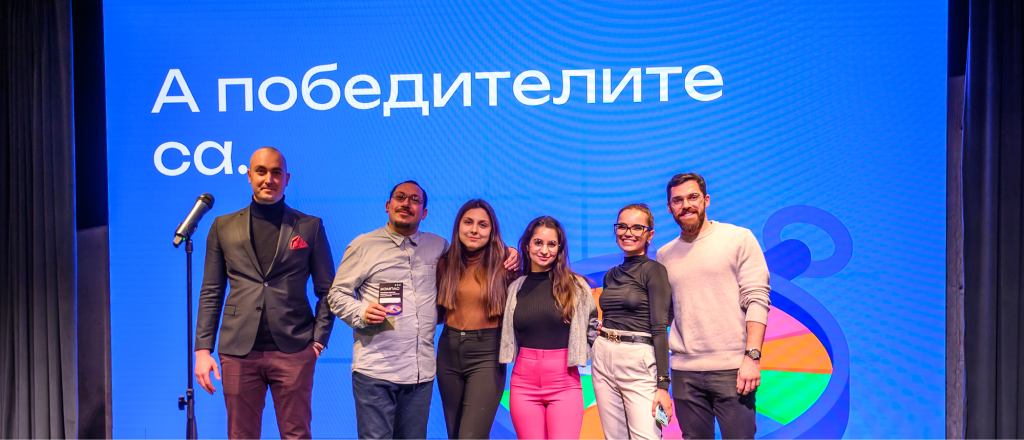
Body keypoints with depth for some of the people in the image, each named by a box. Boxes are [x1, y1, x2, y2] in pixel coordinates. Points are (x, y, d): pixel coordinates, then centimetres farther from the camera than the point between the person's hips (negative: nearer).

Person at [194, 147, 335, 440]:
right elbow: (211, 293, 10)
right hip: (239, 351, 2)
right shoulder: (223, 226, 10)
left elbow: (327, 291, 6)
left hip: (293, 351, -1)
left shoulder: (310, 227, 5)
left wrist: (319, 340, -3)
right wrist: (203, 349, 3)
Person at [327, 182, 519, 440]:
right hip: (375, 370, -3)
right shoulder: (363, 245, 4)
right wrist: (361, 312, -14)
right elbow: (337, 294, 6)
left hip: (421, 372, 3)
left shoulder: (439, 247, 12)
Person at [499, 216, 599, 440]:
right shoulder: (515, 287, 7)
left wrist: (579, 355, 6)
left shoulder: (575, 285, 0)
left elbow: (592, 325, 11)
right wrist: (532, 354, 11)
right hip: (524, 381, 2)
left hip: (564, 382, -2)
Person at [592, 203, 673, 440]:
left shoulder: (654, 270, -6)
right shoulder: (611, 275, 14)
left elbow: (660, 328, -12)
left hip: (638, 361, -6)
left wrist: (663, 384, -16)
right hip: (603, 358, 6)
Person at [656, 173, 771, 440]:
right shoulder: (664, 254, 13)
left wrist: (752, 356, -13)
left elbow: (757, 300, -4)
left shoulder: (739, 239, 2)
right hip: (684, 371, 3)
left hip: (732, 368, -3)